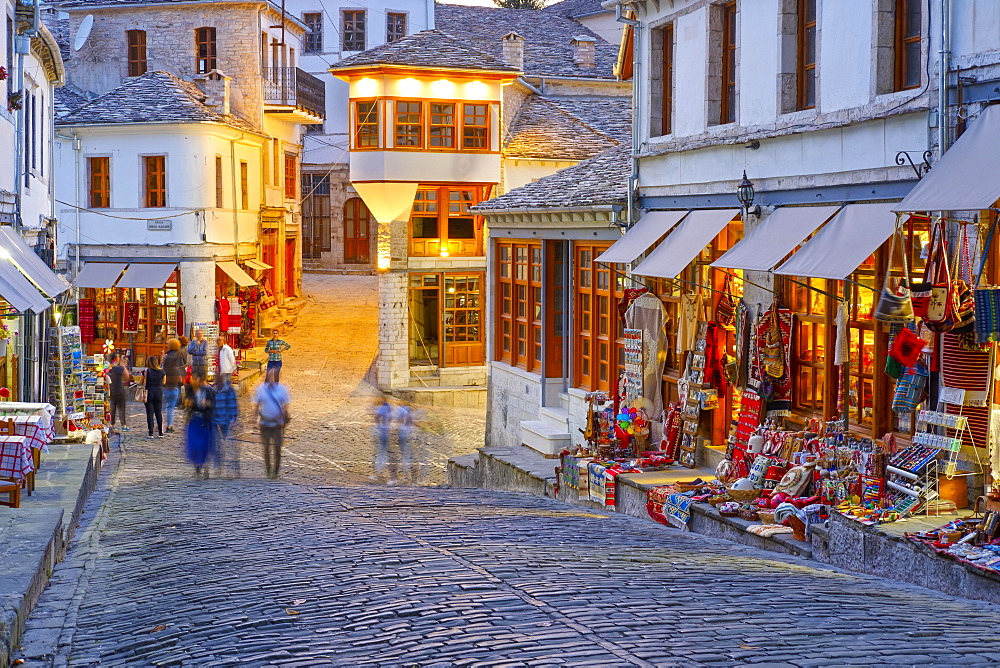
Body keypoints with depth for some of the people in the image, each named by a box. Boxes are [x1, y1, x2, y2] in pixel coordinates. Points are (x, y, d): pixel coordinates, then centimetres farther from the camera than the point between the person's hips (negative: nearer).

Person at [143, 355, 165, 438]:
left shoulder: (146, 371, -10)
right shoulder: (162, 371, -3)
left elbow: (141, 382, -2)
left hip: (149, 393, -2)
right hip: (159, 393, 2)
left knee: (150, 413, 1)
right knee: (159, 413, 9)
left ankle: (150, 433, -1)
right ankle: (160, 433, 11)